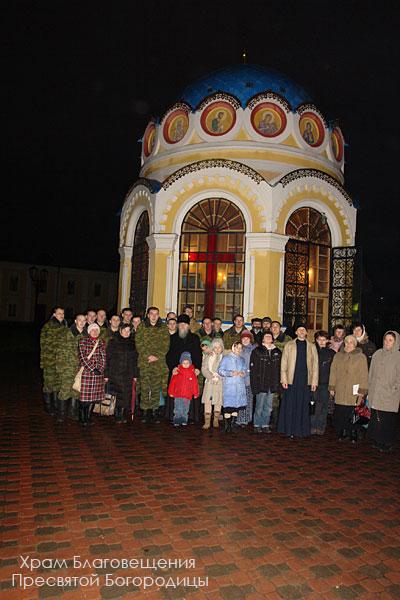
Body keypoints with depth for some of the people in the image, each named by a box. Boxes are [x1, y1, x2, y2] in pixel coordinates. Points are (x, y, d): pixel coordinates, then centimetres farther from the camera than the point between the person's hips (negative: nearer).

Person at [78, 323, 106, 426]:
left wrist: (100, 369, -7)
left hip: (98, 373, 4)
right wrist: (92, 369, -12)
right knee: (84, 397, -4)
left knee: (94, 397, 5)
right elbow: (83, 357, -8)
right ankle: (82, 418, 9)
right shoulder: (83, 341, 0)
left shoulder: (101, 342, 13)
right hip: (86, 372, -4)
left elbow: (103, 357, 8)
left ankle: (88, 417, 16)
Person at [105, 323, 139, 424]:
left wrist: (135, 374, 9)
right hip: (115, 373, -3)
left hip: (128, 374, 3)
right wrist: (106, 374, -5)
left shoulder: (132, 344, 12)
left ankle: (124, 415, 12)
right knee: (118, 395, -8)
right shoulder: (113, 342, 2)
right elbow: (108, 358, 0)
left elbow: (135, 360, 14)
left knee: (127, 396, 1)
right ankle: (117, 416, 3)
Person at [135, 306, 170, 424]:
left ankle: (155, 411, 10)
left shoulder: (163, 328, 10)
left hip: (159, 362, 1)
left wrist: (157, 356, -8)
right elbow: (138, 343, 1)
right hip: (144, 362, -1)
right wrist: (147, 356, -9)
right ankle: (145, 411, 6)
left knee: (156, 388, 2)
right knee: (144, 388, -2)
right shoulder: (141, 327, 7)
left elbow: (166, 345, 4)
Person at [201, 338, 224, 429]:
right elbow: (204, 369, 4)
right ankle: (207, 422, -3)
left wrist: (217, 376, -9)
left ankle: (216, 421, 13)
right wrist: (211, 376, -9)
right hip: (209, 382, 1)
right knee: (207, 401, -6)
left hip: (220, 382, -1)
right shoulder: (208, 356, 11)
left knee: (218, 402, 0)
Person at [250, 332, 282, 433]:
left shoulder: (277, 352, 10)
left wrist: (278, 383, 4)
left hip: (272, 384, 4)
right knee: (259, 406, 0)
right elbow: (253, 369, -5)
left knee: (268, 407, 9)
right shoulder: (257, 351, -1)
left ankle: (265, 425, 18)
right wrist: (254, 384, -11)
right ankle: (257, 425, 11)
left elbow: (280, 369, 11)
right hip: (261, 384, -4)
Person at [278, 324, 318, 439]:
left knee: (303, 406, 3)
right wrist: (284, 379, -4)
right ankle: (290, 430, 8)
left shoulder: (312, 347, 12)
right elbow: (284, 363, 5)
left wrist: (314, 381, 1)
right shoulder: (289, 345, 8)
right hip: (291, 380, -1)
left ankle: (302, 430, 12)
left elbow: (315, 365, 9)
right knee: (290, 406, 0)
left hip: (305, 381, 1)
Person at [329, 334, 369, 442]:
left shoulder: (361, 357, 3)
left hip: (353, 392, -3)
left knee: (352, 415, -5)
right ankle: (341, 435, 14)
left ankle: (353, 436, 8)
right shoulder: (338, 356, 14)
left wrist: (362, 390, -7)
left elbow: (364, 375, -1)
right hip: (340, 391, 3)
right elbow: (333, 372, 15)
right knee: (338, 414, 0)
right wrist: (332, 387, 10)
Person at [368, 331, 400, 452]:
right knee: (376, 418, 3)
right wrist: (370, 389, 9)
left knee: (388, 419, -1)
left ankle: (387, 444, 12)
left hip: (390, 395, -3)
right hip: (376, 393, 3)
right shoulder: (377, 354, 8)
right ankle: (377, 441, 15)